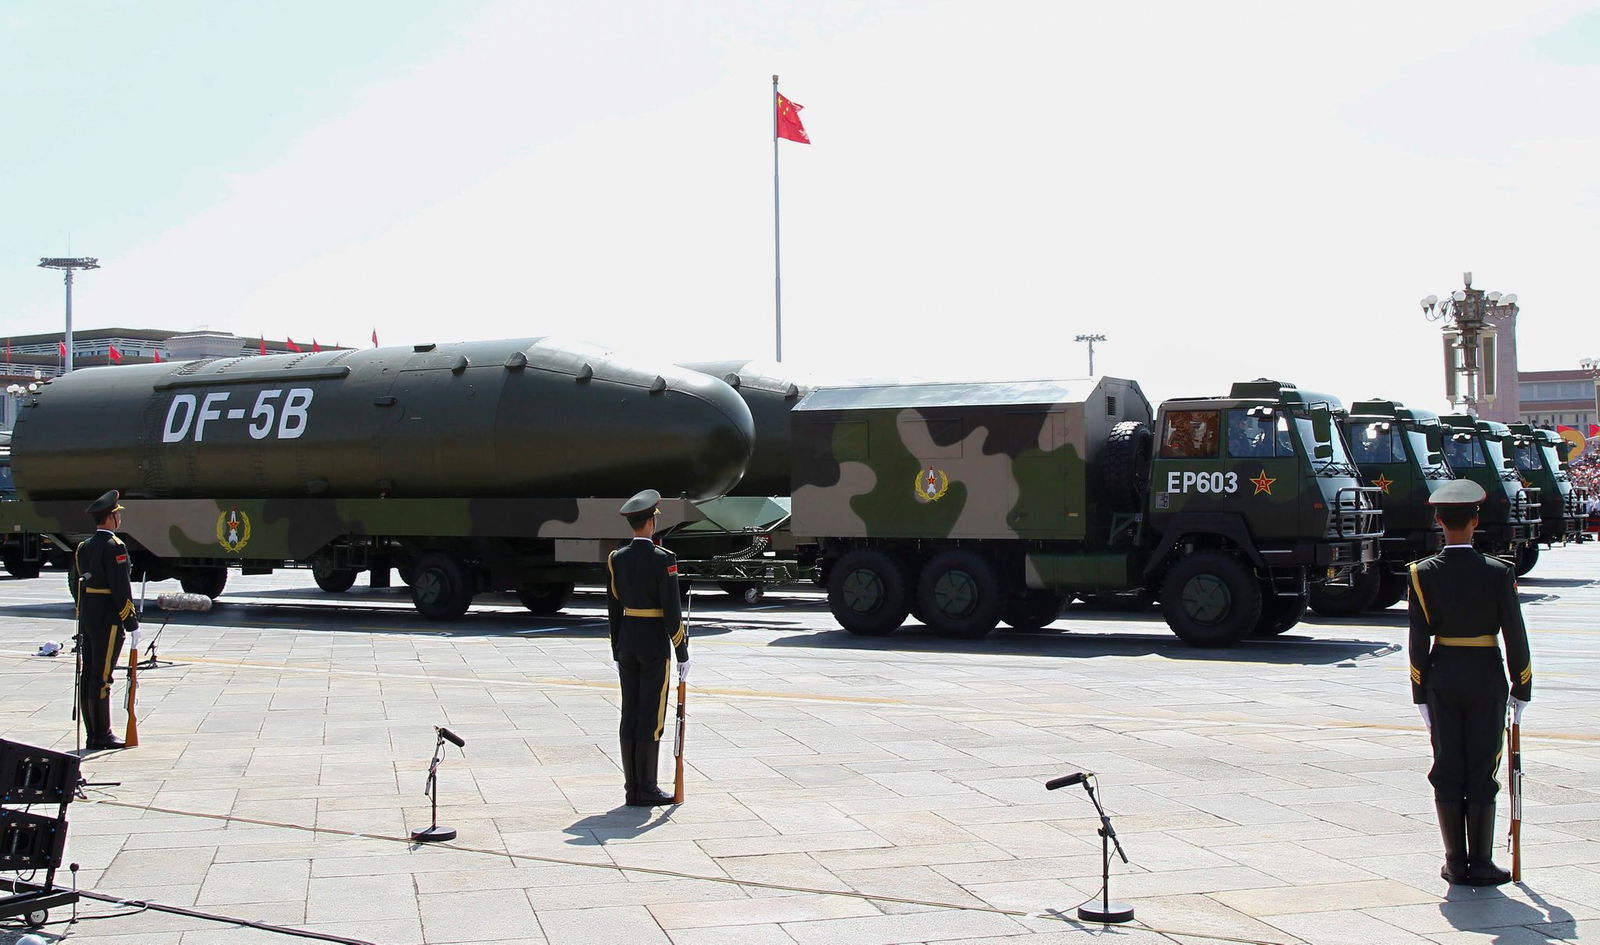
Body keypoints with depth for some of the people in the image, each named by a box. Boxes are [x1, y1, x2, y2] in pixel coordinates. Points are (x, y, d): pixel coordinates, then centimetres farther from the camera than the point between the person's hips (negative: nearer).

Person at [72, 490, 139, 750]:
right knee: (101, 678, -6)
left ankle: (92, 734, 16)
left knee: (88, 676, 10)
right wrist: (131, 622, -13)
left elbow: (76, 587, 17)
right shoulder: (114, 546, -14)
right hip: (108, 621, -9)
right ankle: (102, 736, -3)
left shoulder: (83, 547, 12)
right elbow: (121, 588, -18)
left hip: (87, 619, 9)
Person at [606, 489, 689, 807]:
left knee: (630, 716, 9)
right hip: (655, 643, -6)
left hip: (626, 641, 6)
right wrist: (683, 655, -8)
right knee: (651, 718, -1)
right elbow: (672, 611, -14)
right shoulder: (663, 559, -13)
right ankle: (646, 790, 2)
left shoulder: (616, 558, 5)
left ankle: (632, 788, 13)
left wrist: (617, 652, 16)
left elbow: (613, 610, 9)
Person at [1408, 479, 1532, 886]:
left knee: (1447, 771, 8)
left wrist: (1421, 694, 5)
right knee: (1481, 772, 4)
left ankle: (1455, 863, 13)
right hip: (1487, 678, -2)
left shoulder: (1423, 574, -6)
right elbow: (1515, 636, -6)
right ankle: (1480, 864, 7)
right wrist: (1521, 689, 5)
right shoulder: (1498, 573, -10)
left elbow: (1418, 640, -3)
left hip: (1442, 677, 2)